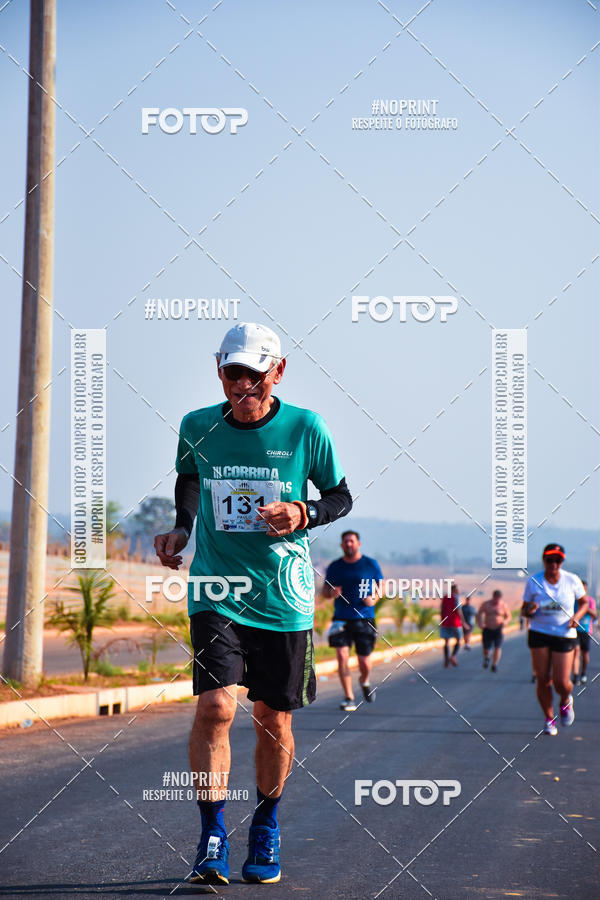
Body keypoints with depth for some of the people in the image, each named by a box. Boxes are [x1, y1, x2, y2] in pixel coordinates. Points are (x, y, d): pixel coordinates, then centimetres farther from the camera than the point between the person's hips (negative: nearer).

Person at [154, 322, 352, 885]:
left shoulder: (305, 428, -6)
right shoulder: (197, 427, -1)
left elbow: (341, 497, 6)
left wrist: (303, 514, -13)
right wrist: (181, 528, 4)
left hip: (284, 596, 0)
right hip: (215, 591, 0)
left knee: (274, 720, 9)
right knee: (215, 707, -17)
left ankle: (265, 828, 32)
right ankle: (212, 838, -6)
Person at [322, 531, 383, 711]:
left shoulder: (371, 565, 4)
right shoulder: (334, 567, 7)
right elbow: (325, 590, 14)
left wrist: (373, 598, -7)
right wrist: (331, 592, -9)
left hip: (364, 619, -1)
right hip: (341, 618, 1)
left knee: (364, 662, -2)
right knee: (342, 655, -15)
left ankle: (365, 681, 34)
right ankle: (349, 698, -5)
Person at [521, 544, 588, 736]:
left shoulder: (572, 580, -3)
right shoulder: (533, 581, -3)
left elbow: (584, 602, 12)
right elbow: (524, 610, 5)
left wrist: (577, 616, -8)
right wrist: (529, 610, -19)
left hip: (564, 635, 0)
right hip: (539, 633, 0)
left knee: (561, 682, -6)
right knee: (543, 679, -3)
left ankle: (565, 701, 30)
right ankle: (549, 719, 16)